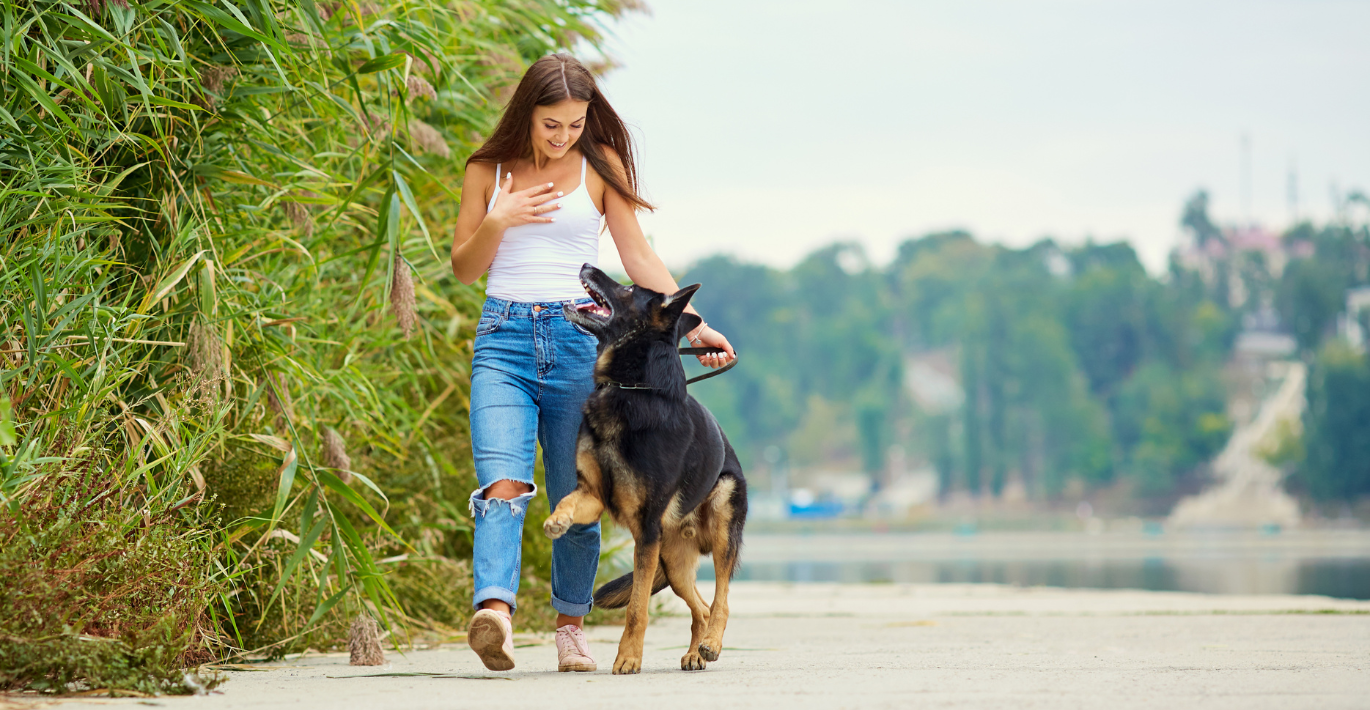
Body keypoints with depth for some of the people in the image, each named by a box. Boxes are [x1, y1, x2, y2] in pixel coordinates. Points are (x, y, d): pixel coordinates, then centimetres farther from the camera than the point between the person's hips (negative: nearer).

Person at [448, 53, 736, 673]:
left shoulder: (600, 164, 8)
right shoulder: (488, 169, 9)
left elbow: (639, 259, 7)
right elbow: (464, 269, 12)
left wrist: (695, 323, -2)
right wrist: (496, 222, -7)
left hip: (578, 339, 0)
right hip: (503, 338, 0)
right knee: (503, 482, -20)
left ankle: (570, 625, 18)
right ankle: (495, 612, -37)